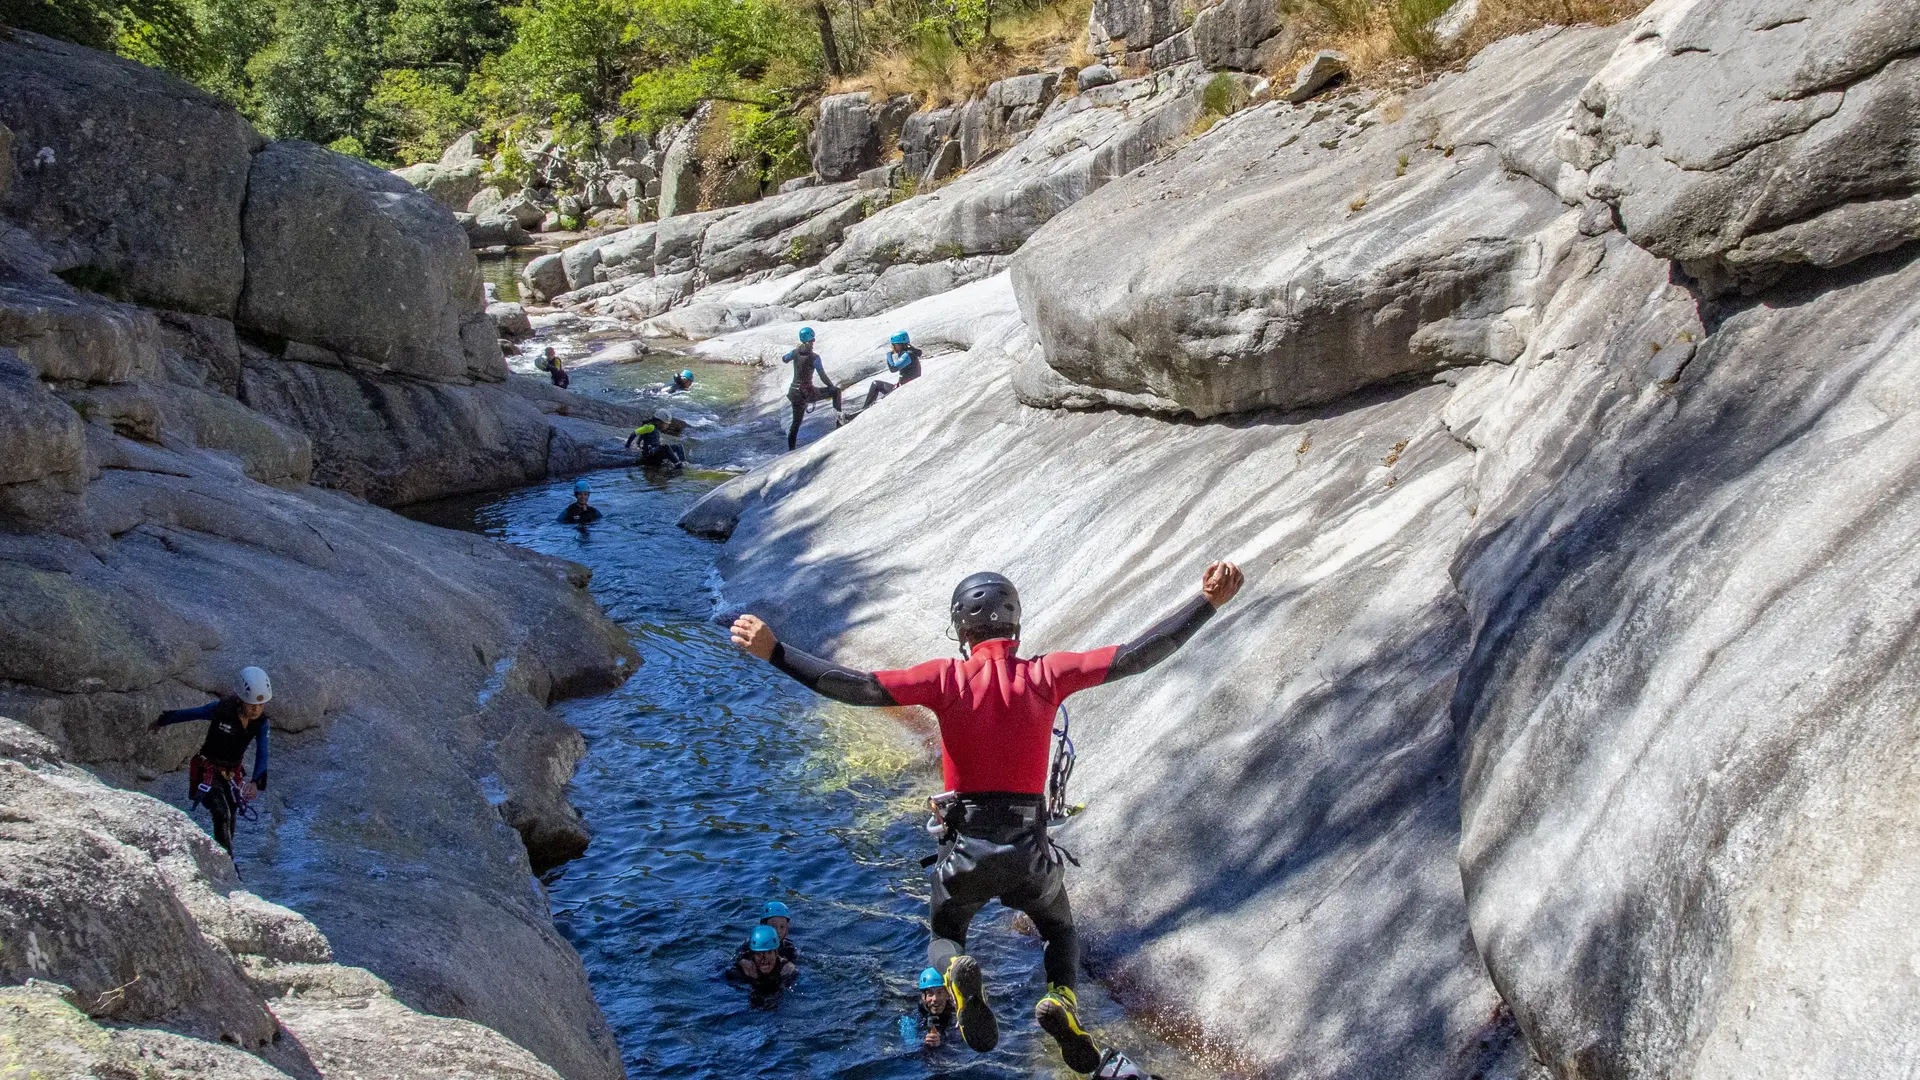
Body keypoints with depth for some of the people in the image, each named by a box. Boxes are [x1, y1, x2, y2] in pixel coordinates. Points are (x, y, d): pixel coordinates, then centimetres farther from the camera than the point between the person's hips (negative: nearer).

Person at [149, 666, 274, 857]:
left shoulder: (261, 723, -12)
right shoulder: (221, 710, -23)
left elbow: (262, 754, -15)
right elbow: (189, 714, -7)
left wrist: (256, 782, -33)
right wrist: (162, 721, 9)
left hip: (232, 775, 5)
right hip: (208, 772, -4)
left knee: (230, 822, 11)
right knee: (222, 816, -22)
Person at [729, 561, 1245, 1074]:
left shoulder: (947, 677, -8)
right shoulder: (1046, 674, -5)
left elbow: (861, 688, -16)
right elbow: (1133, 656, -9)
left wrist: (775, 652, -14)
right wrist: (1207, 603, -7)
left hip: (965, 850, -1)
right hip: (1031, 851, 1)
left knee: (943, 938, 25)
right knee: (1061, 932, 29)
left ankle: (959, 974, -14)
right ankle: (1061, 1000, -6)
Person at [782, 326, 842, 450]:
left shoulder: (795, 352, -1)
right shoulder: (814, 357, -16)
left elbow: (784, 360, 21)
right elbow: (823, 377, -16)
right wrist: (832, 387, -1)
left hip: (795, 393, 5)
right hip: (808, 393, -5)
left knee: (796, 423, 17)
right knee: (836, 391, 12)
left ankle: (791, 450, 21)